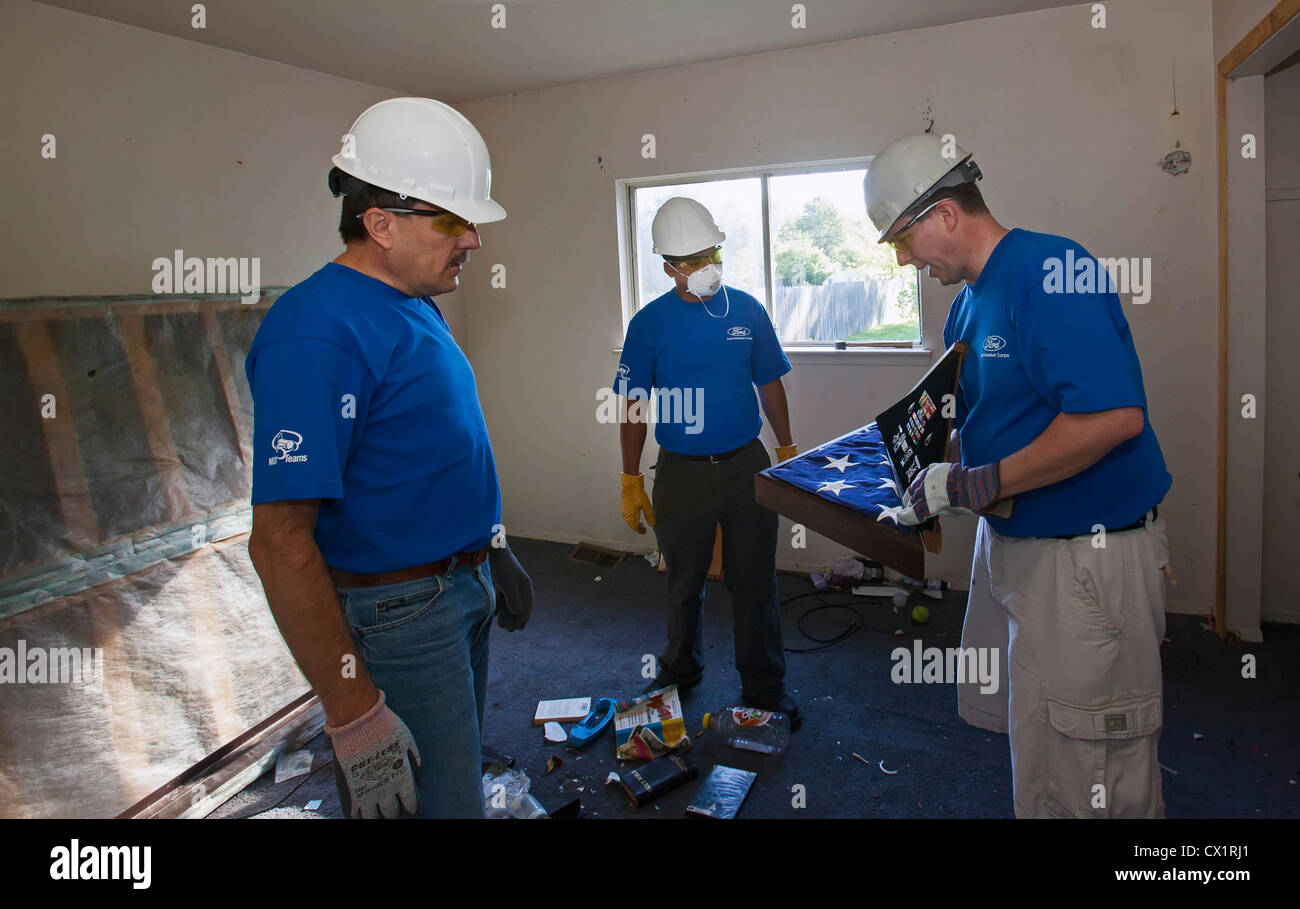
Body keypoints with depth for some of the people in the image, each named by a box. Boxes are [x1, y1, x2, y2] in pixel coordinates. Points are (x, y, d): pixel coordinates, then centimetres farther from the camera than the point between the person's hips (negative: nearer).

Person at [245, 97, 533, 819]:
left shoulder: (418, 308, 6)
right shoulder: (318, 331, -24)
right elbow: (281, 543, -28)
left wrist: (491, 551, 19)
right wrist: (355, 715, -27)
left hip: (464, 589, 9)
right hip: (397, 615, -9)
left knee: (457, 771, 25)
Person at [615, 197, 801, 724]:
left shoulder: (747, 310, 1)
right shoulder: (650, 323, -4)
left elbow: (770, 384, 10)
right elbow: (634, 407, 0)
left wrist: (787, 450, 9)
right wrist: (631, 481, -1)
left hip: (746, 463, 1)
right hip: (681, 471, -1)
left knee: (755, 582, 8)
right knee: (684, 583, 14)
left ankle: (765, 688, 24)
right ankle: (680, 671, 38)